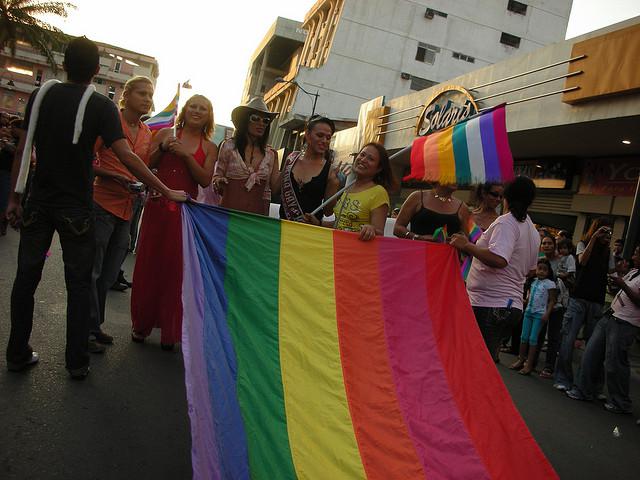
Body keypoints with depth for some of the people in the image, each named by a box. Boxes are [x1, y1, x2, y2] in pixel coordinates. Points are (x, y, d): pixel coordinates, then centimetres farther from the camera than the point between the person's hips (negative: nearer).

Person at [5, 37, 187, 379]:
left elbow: (23, 148, 4)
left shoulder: (41, 95, 3)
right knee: (78, 283, 5)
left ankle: (17, 354, 21)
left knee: (27, 276, 13)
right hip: (75, 207, -3)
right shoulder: (100, 106, -9)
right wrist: (167, 191, -17)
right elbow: (126, 157, -19)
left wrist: (14, 197, 10)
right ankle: (77, 362, 10)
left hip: (38, 202, 4)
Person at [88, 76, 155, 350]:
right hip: (103, 204, -7)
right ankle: (89, 329, 10)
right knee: (92, 270, -1)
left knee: (109, 274, 14)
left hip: (128, 208, 7)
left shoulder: (146, 132, 13)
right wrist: (115, 176, -20)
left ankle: (94, 326, 26)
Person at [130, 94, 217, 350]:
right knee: (148, 264, 6)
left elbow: (205, 180, -4)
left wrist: (187, 155, -13)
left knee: (175, 268, 1)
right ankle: (141, 324, 21)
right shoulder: (165, 134, 8)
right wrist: (162, 149, -10)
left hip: (185, 211, -1)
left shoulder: (209, 148, 6)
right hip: (157, 206, 1)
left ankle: (169, 331, 13)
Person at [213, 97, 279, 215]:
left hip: (257, 212, 2)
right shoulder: (229, 147, 1)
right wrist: (218, 183, -14)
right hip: (229, 210, -1)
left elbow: (275, 187, 5)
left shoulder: (271, 154, 7)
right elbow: (218, 176, 7)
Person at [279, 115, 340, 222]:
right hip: (284, 224, 2)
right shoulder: (292, 158, 4)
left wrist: (334, 185, -12)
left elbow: (328, 212, 1)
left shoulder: (330, 170, -3)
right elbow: (277, 190, 16)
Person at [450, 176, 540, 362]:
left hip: (489, 305, -9)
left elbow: (498, 259, -28)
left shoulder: (506, 222, -12)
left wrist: (466, 246, -20)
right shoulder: (533, 232, 16)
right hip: (513, 304, 9)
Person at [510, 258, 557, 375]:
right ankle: (521, 360, 17)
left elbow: (552, 301, -9)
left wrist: (547, 314, -16)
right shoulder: (534, 282, 10)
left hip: (539, 314, -6)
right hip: (529, 311, 6)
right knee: (524, 336, 8)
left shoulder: (550, 283, -7)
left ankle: (529, 364, 0)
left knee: (533, 338, -6)